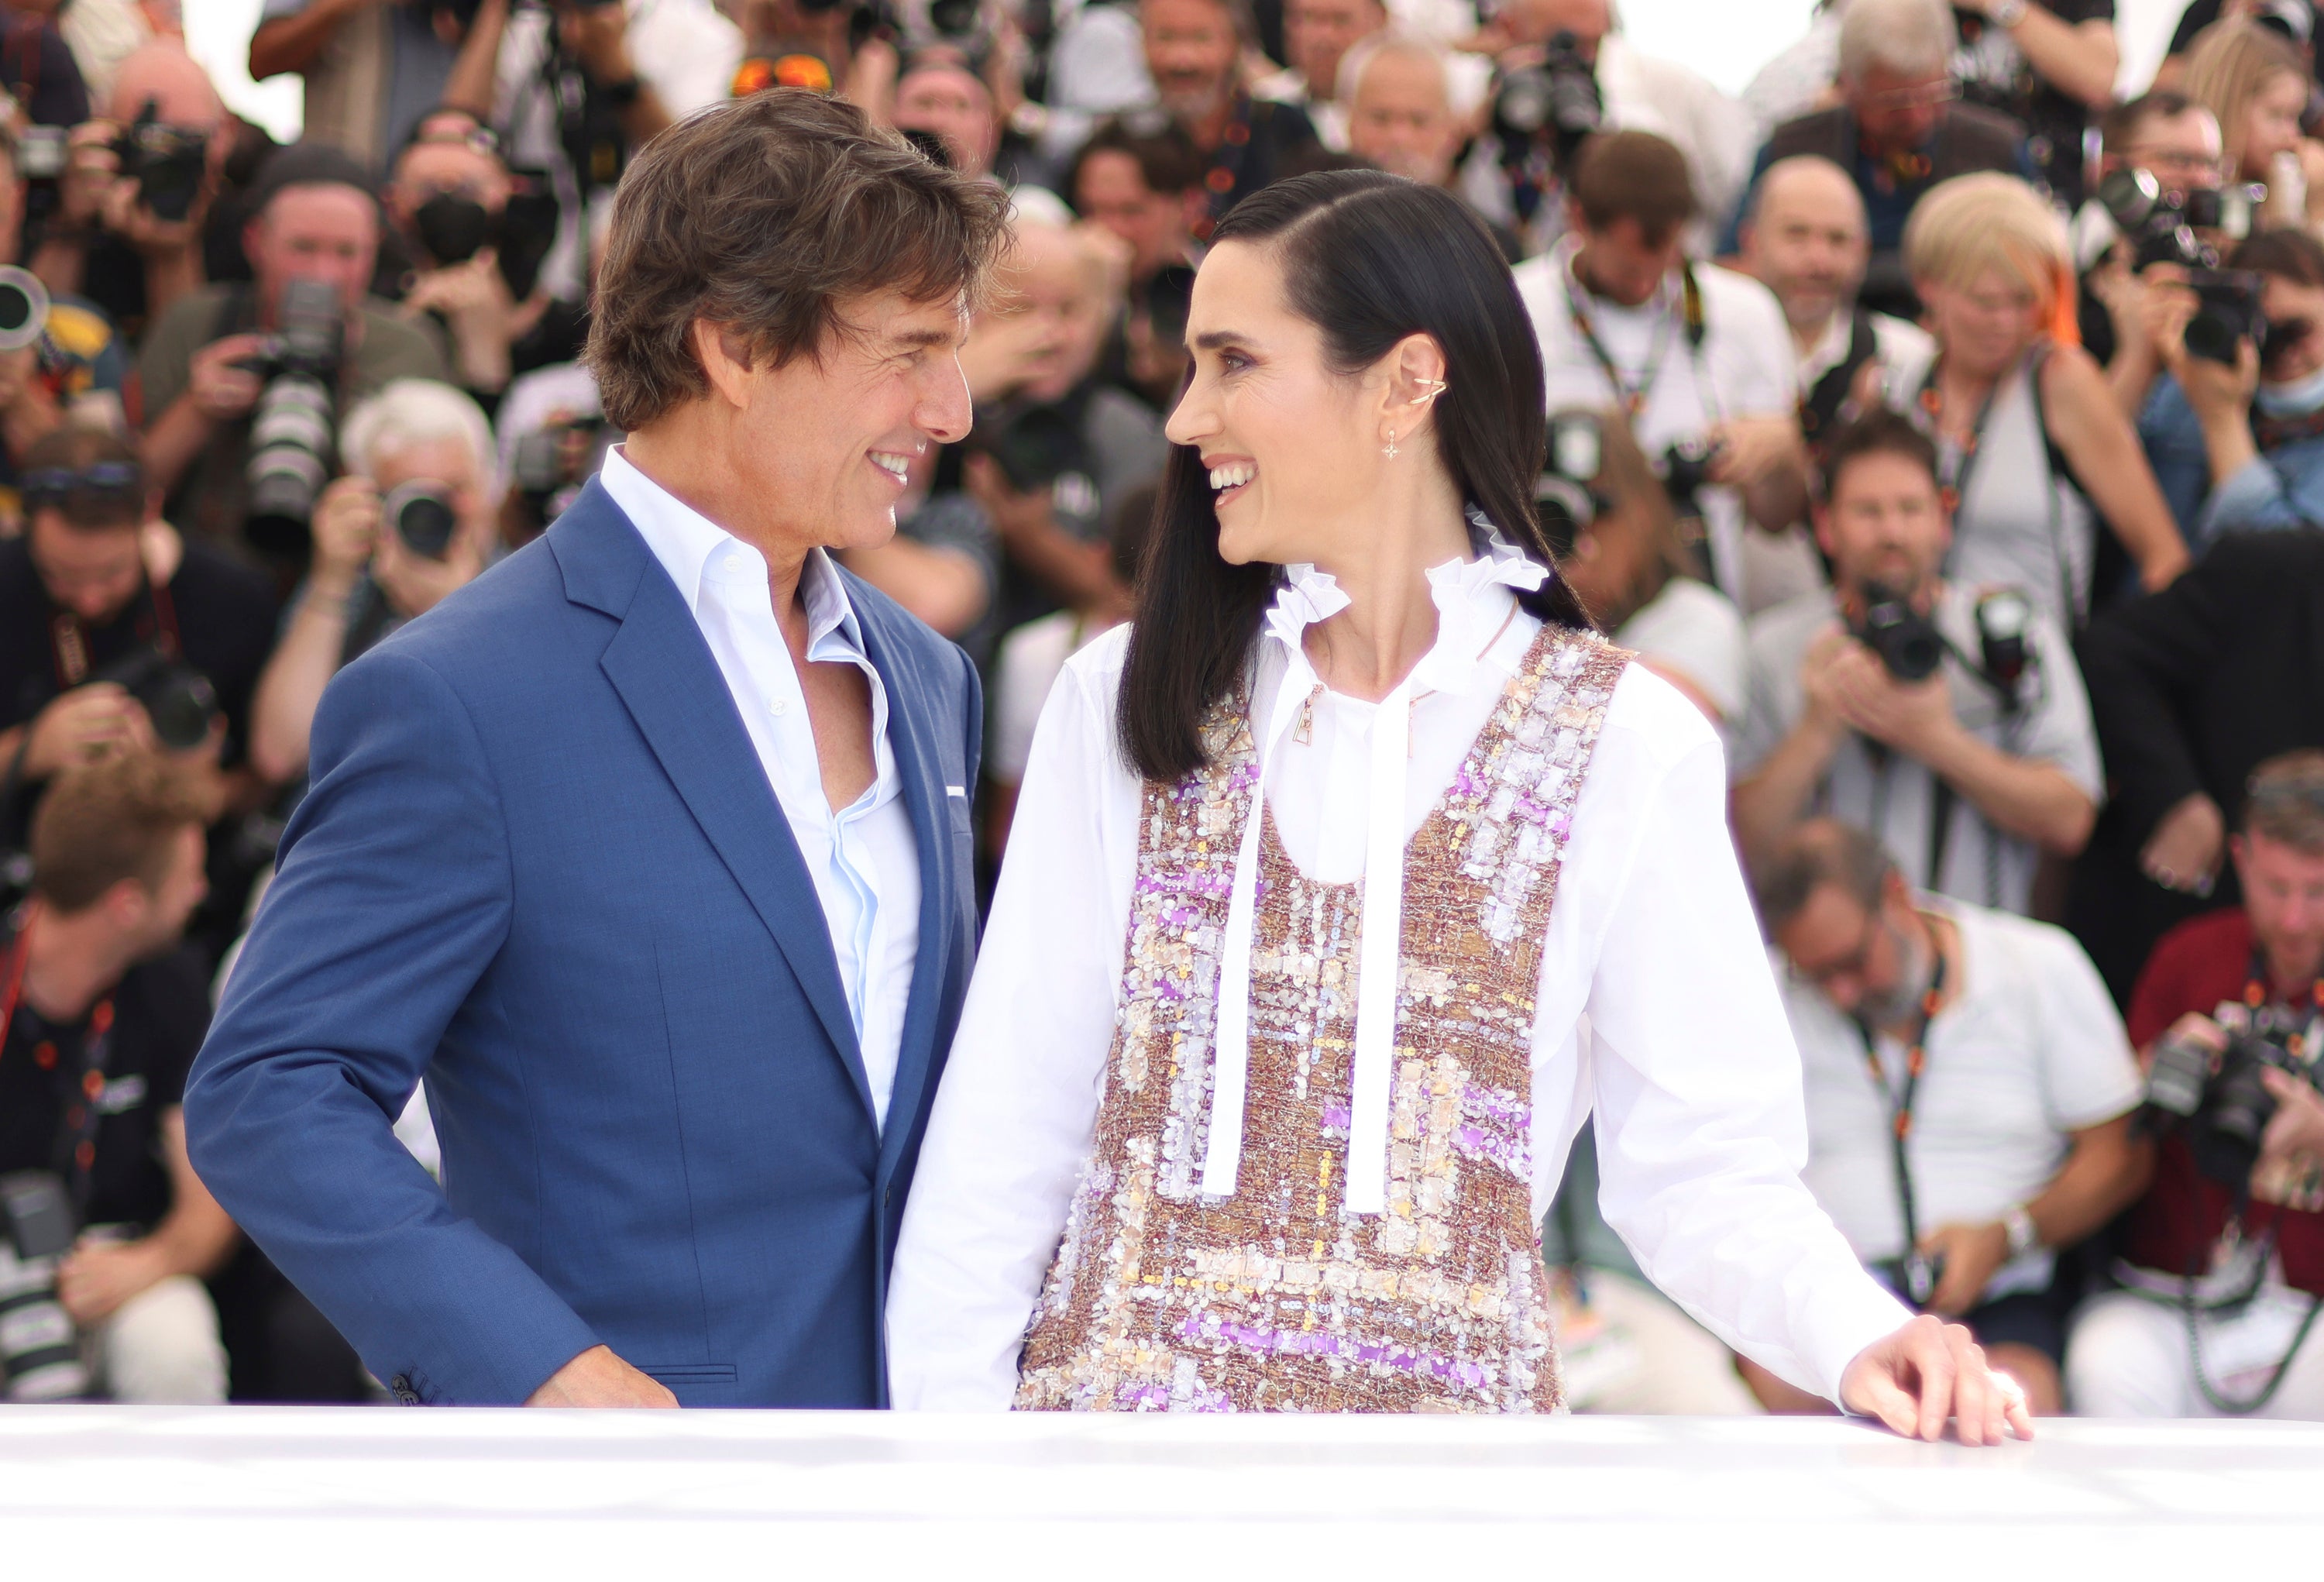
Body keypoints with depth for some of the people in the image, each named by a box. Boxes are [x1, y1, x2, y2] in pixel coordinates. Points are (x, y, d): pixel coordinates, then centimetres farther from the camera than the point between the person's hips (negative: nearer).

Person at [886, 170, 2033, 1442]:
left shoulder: (1627, 746, -1)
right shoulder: (1123, 702, 5)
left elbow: (1705, 1168, -2)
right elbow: (1006, 1138, 3)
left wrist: (1853, 1335, -20)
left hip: (1454, 1451, -1)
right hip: (1116, 1428, 1)